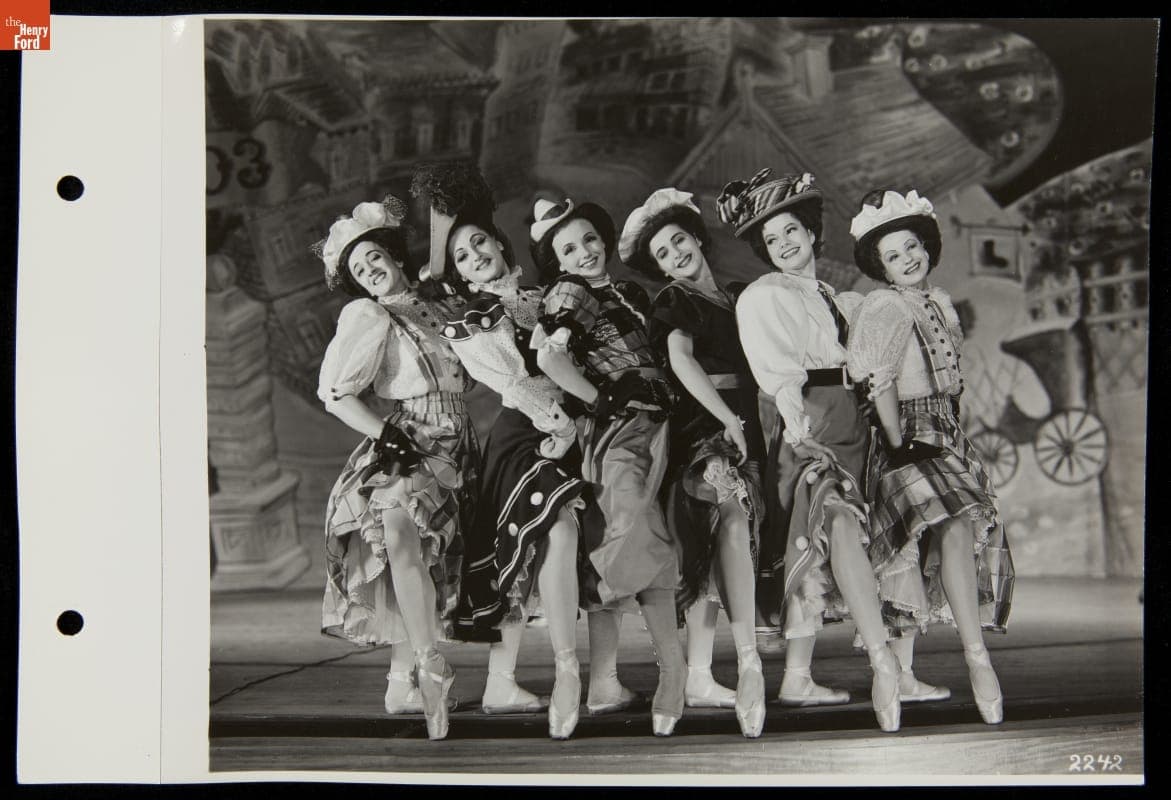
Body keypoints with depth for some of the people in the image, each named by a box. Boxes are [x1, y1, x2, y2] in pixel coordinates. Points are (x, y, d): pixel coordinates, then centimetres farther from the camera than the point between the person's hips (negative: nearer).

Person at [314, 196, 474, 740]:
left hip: (452, 453, 5)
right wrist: (387, 435, -11)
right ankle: (431, 668, -30)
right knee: (400, 527, -32)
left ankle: (402, 682, 10)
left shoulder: (437, 310, 21)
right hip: (406, 447, -5)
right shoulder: (367, 314, 5)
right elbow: (335, 394, -2)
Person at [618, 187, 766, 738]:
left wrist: (748, 423, 6)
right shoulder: (672, 301, 5)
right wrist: (728, 418, -18)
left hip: (740, 427, 6)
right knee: (732, 513, -29)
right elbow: (681, 360, -12)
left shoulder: (729, 299, 24)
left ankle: (698, 678, 4)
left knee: (711, 547, 0)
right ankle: (748, 662, -36)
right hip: (702, 424, -6)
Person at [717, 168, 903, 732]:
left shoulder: (843, 301, 26)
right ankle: (883, 663, -37)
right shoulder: (762, 296, 6)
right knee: (839, 519, -28)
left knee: (816, 551, 0)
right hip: (806, 421, -6)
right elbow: (777, 368, -9)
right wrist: (794, 416, -22)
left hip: (852, 422, 6)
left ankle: (797, 679, 7)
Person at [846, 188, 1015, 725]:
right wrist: (900, 446, -17)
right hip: (909, 438, -8)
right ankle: (977, 659, -26)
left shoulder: (938, 302, 15)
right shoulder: (883, 309, -9)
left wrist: (948, 430, 13)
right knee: (956, 526, -26)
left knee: (924, 548, 6)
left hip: (947, 434, 8)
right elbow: (881, 386, -16)